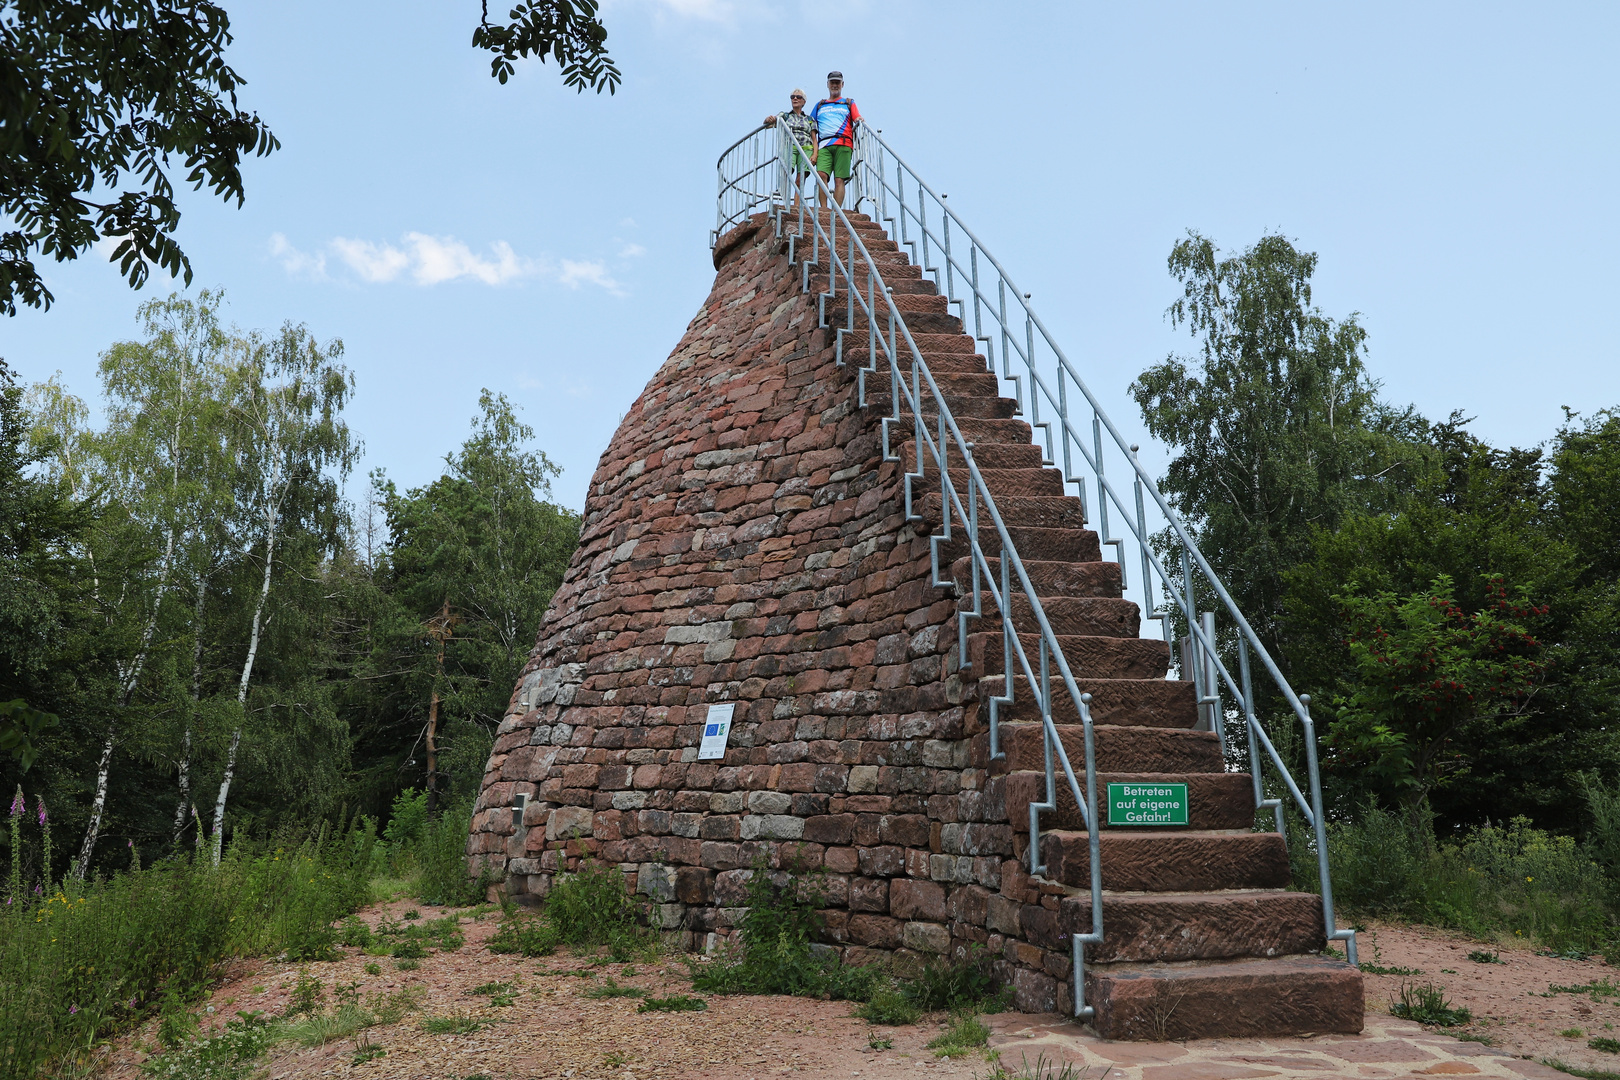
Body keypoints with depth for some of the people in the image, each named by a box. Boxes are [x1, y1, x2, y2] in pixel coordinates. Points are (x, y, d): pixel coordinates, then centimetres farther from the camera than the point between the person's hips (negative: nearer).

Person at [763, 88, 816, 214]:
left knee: (800, 179, -14)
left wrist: (815, 154, -2)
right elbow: (767, 124, 10)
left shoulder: (810, 119, 22)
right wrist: (769, 120, -16)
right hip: (789, 147, -1)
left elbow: (814, 139, 15)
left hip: (806, 149, 1)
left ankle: (796, 207, -20)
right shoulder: (784, 116, 22)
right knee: (786, 172, -26)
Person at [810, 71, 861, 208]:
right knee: (821, 174, -21)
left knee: (839, 179, -13)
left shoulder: (849, 103, 25)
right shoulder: (820, 105, 29)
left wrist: (860, 121, -11)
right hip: (824, 145, 1)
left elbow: (857, 120, 12)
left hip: (843, 144, -1)